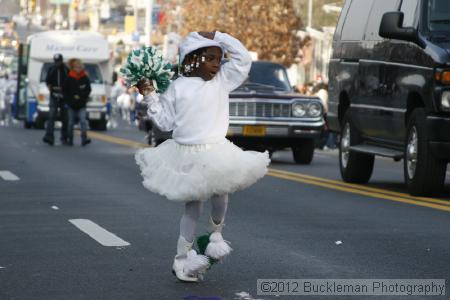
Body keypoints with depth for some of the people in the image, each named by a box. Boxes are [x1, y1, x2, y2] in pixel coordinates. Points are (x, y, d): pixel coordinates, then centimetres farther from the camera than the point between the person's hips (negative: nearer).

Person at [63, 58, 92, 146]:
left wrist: (80, 96, -10)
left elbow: (88, 90, 1)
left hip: (81, 104, 0)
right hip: (71, 104, 1)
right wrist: (69, 99, -9)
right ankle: (69, 139, 16)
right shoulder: (69, 79, -2)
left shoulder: (85, 78, 0)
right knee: (71, 122, 8)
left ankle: (84, 138, -19)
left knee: (83, 120, -13)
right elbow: (65, 90, 2)